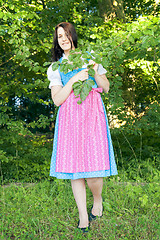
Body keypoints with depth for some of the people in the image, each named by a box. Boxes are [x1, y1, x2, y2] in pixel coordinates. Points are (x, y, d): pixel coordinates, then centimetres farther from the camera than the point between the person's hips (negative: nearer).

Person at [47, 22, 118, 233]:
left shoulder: (89, 57, 14)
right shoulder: (55, 67, 13)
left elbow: (106, 87, 12)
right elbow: (57, 99, 1)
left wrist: (95, 72, -5)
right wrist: (74, 80, -10)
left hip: (92, 114, -1)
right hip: (69, 118, 1)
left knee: (93, 171, -9)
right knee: (74, 167, 0)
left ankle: (98, 199, 24)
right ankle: (83, 217, 15)